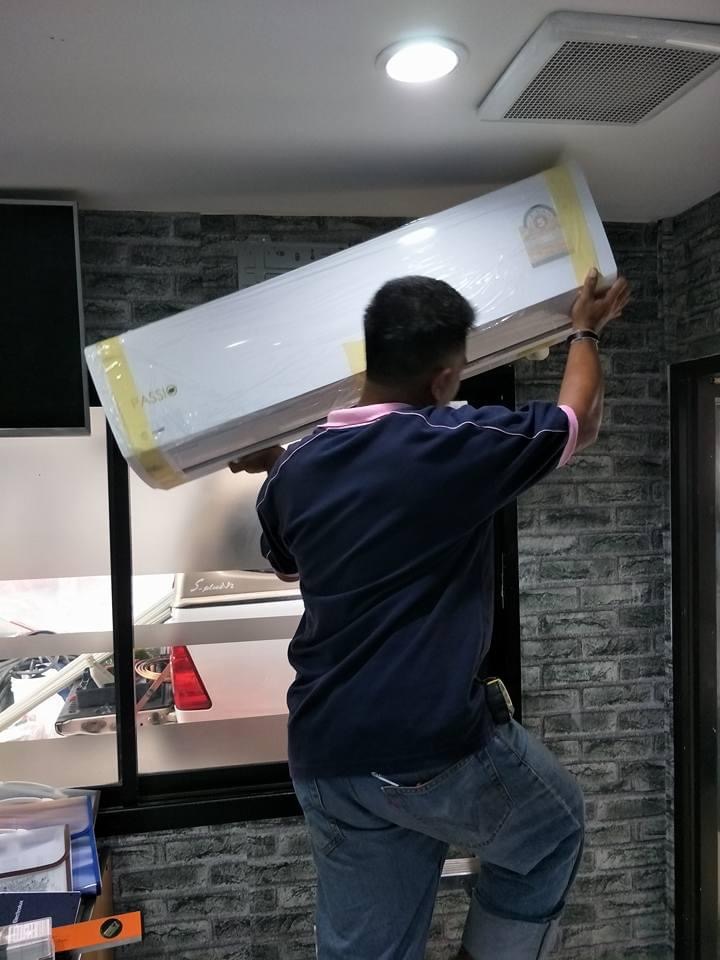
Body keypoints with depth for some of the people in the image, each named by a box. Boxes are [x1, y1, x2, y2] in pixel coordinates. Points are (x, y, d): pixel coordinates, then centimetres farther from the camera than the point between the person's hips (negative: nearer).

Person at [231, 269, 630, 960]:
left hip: (324, 761, 6)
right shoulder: (459, 445, -14)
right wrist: (585, 331, 25)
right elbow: (577, 420, 6)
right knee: (554, 828, 27)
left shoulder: (298, 471, 2)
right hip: (435, 749, -5)